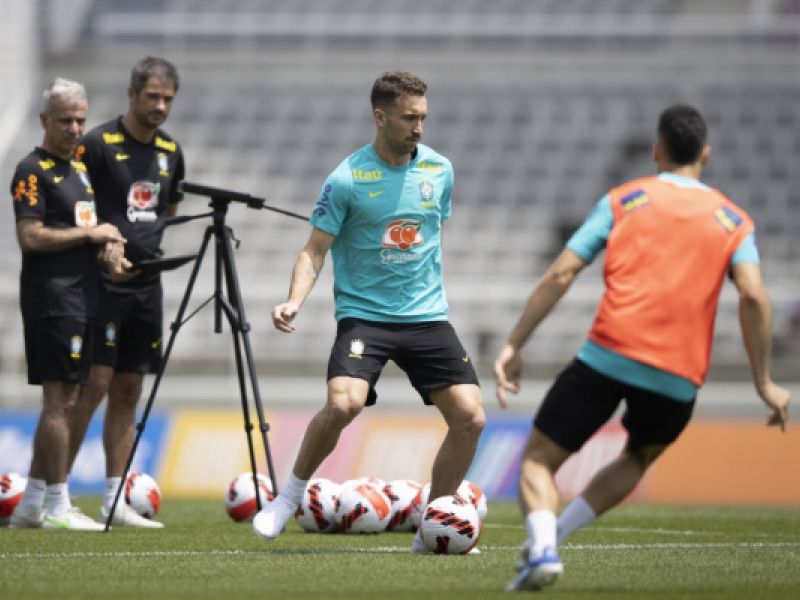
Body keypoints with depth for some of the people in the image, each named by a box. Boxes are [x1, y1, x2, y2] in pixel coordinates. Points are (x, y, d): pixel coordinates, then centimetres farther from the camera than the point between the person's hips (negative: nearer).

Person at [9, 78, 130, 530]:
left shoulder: (80, 166, 18)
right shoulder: (33, 171, -9)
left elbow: (93, 221, 24)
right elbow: (31, 237, -17)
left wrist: (109, 243, 1)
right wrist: (90, 233, -11)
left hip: (82, 298, 9)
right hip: (52, 299, -9)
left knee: (66, 403, 11)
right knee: (60, 400, -9)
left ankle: (32, 505, 16)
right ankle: (57, 507, -6)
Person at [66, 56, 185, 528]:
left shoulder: (170, 152, 12)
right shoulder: (100, 144, -8)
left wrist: (145, 242, 13)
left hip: (147, 285, 6)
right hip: (102, 282, -6)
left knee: (128, 392, 6)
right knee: (95, 383, -11)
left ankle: (115, 502, 8)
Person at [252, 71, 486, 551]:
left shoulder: (439, 170, 5)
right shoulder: (347, 178, -9)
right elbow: (315, 250, -7)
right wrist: (295, 302, -22)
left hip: (427, 316, 5)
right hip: (363, 314, -4)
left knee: (471, 418, -8)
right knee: (344, 404, -28)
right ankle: (291, 496, -2)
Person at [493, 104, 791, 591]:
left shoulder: (624, 200, 11)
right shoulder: (735, 221, 13)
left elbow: (561, 275, 3)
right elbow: (754, 297, -3)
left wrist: (515, 344, 6)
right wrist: (764, 382, 1)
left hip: (607, 356, -2)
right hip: (678, 380, 2)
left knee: (540, 459, 6)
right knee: (640, 456, 30)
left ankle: (543, 545, -24)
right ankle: (558, 532, 9)